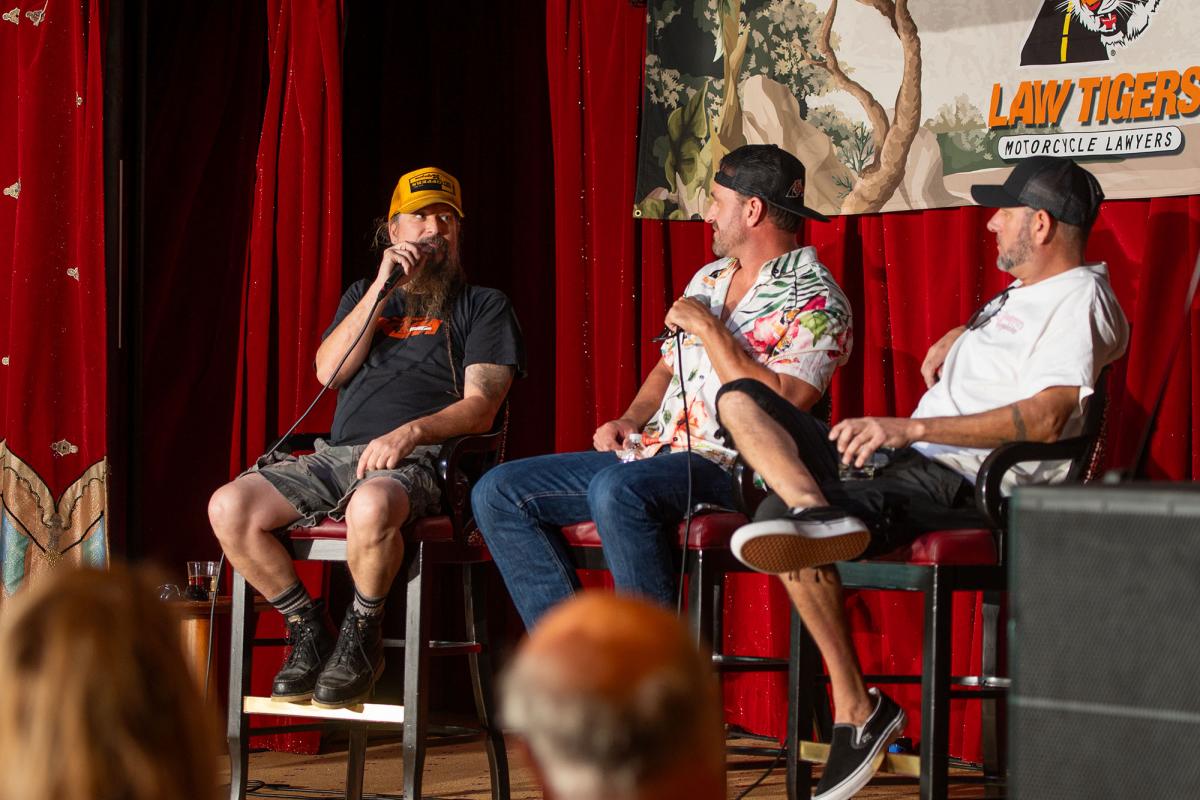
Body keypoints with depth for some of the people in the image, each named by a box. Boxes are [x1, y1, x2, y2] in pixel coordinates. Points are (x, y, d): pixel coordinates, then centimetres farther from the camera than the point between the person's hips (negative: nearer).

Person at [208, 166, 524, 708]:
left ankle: (361, 638, -16)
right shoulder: (365, 295, 27)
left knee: (371, 506, -42)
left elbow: (480, 406, 0)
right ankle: (307, 629, -4)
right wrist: (382, 288, 2)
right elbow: (329, 371, 8)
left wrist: (409, 432, -19)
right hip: (336, 455, 5)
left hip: (417, 461, -5)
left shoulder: (482, 305, 14)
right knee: (229, 507, -22)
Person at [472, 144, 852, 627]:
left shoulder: (815, 301, -8)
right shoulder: (708, 279, 19)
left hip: (728, 468, -9)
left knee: (617, 490, -39)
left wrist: (707, 327, -16)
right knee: (498, 493, -1)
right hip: (650, 454, 9)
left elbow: (776, 406, -22)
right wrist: (629, 420, 9)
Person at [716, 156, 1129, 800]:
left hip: (959, 482, -11)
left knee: (786, 531, -32)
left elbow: (1044, 418, -26)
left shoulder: (1080, 300, -9)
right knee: (741, 400, -3)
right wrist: (956, 339, 26)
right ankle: (817, 511, -27)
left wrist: (909, 428, -28)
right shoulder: (1024, 292, 24)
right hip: (906, 458, 11)